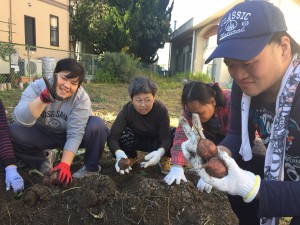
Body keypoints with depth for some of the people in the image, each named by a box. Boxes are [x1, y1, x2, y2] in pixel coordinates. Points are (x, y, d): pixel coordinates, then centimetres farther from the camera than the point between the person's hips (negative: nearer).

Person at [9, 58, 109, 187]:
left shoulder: (82, 98, -25)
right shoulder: (37, 87, -22)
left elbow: (75, 134, -27)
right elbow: (21, 119, -36)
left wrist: (64, 164, -36)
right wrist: (43, 99, -52)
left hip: (69, 135, -1)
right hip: (43, 134, 2)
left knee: (97, 126, -30)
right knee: (12, 132, -24)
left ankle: (91, 167, -6)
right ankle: (43, 162, 2)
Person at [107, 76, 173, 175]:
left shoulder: (161, 109, -28)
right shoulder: (127, 110, -27)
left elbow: (166, 136, -32)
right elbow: (112, 136, -34)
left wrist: (160, 152, -55)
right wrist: (119, 153, -55)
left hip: (156, 142, -1)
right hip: (136, 140, 1)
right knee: (120, 134, -31)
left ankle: (165, 159, -1)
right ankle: (130, 157, 1)